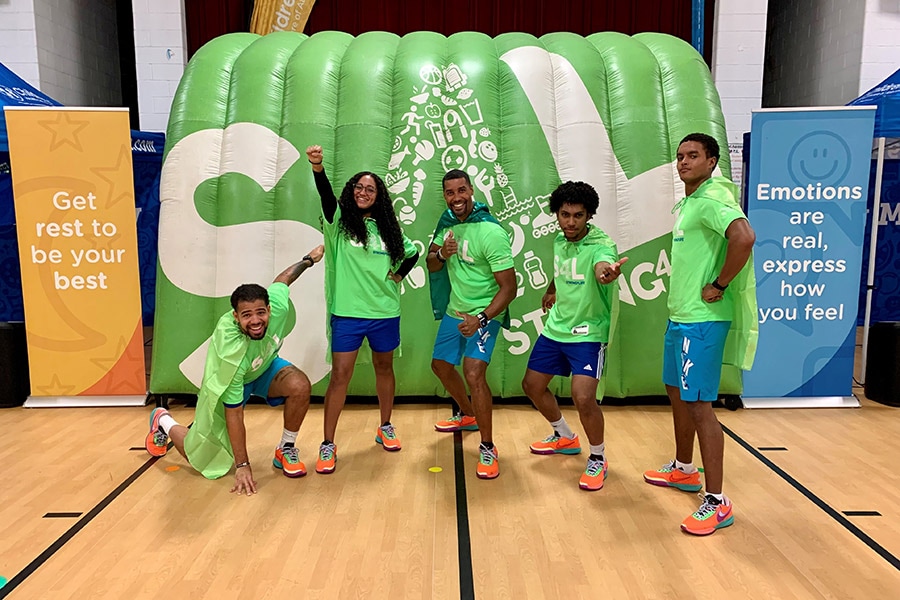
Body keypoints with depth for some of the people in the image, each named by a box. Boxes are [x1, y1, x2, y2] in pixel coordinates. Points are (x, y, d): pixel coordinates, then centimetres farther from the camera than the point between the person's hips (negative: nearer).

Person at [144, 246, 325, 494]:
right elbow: (234, 414, -33)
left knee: (300, 385, -28)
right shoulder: (230, 353, -42)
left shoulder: (277, 303, -33)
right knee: (204, 461, 5)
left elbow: (282, 279, -8)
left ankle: (286, 450, -4)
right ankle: (164, 422, 35)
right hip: (225, 384, -4)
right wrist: (242, 466, -26)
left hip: (264, 367, 4)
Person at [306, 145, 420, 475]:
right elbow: (326, 195, -23)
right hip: (347, 312, -3)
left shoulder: (387, 228, 8)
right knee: (340, 375, -5)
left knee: (384, 368, 16)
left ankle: (385, 428, 34)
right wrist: (317, 168, -42)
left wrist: (400, 273, 6)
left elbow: (413, 252, 23)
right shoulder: (340, 221, -2)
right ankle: (328, 445, 5)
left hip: (385, 312, 4)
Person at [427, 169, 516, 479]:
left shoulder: (491, 232, -23)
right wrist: (441, 254, -17)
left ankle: (487, 448, -6)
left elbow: (509, 287, -24)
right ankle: (467, 416, 47)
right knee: (441, 364, 20)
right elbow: (431, 265, 6)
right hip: (454, 311, 8)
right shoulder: (447, 223, -1)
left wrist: (481, 319, -36)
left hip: (484, 314, -8)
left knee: (474, 372, -24)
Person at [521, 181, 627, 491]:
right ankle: (565, 437, 38)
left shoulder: (601, 245, -22)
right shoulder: (559, 241, 0)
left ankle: (598, 459, 10)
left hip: (588, 334, -7)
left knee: (583, 398, -19)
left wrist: (608, 273, -68)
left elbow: (602, 268, -47)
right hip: (555, 328, 7)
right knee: (532, 385, 13)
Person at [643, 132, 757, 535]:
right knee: (676, 392, 19)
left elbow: (744, 237, -32)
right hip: (679, 316, 10)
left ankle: (717, 503, 3)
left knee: (698, 404, -7)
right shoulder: (685, 204, 15)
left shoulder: (712, 198, -14)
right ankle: (683, 470, 37)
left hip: (702, 320, -10)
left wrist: (719, 286, -22)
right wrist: (681, 295, 15)